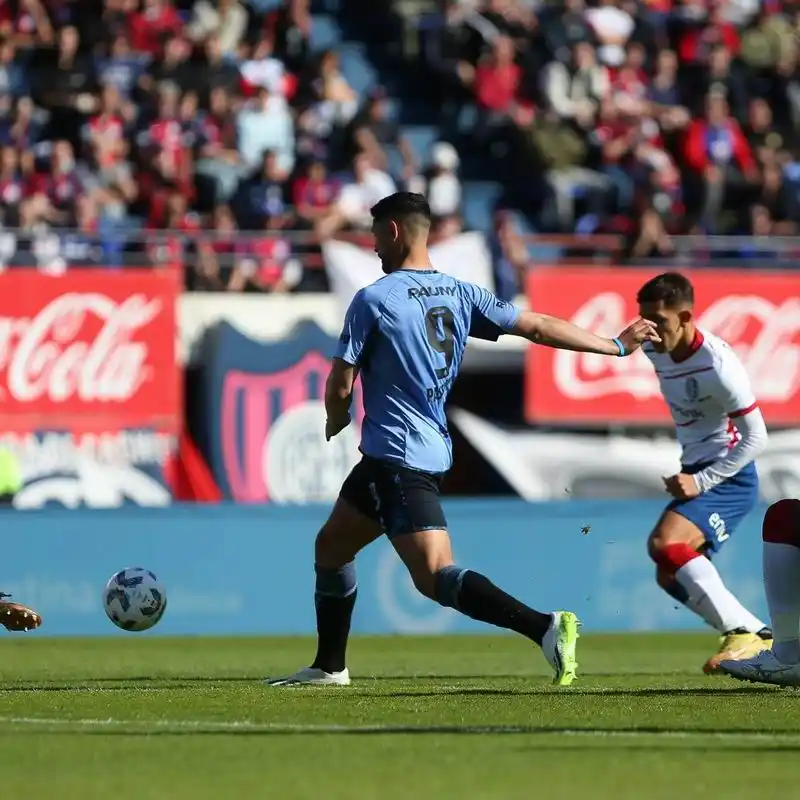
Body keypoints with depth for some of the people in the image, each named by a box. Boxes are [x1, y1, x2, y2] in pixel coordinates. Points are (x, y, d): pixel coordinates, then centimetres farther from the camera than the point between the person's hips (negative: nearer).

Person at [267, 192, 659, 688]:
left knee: (437, 577, -17)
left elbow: (340, 387, -7)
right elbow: (539, 327, 7)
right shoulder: (459, 294, 8)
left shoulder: (372, 301, -10)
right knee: (331, 546, 23)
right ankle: (329, 668, 30)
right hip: (433, 451, 9)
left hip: (396, 458, -9)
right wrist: (618, 346, 14)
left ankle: (544, 627, -33)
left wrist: (337, 422, 16)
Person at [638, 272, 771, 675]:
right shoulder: (654, 349, 0)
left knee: (664, 543, -28)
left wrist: (701, 482, -22)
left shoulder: (717, 365, -23)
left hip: (728, 476, -9)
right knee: (670, 575, 8)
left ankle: (742, 632, -24)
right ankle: (758, 640, 13)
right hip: (696, 473, 9)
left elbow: (756, 437, -19)